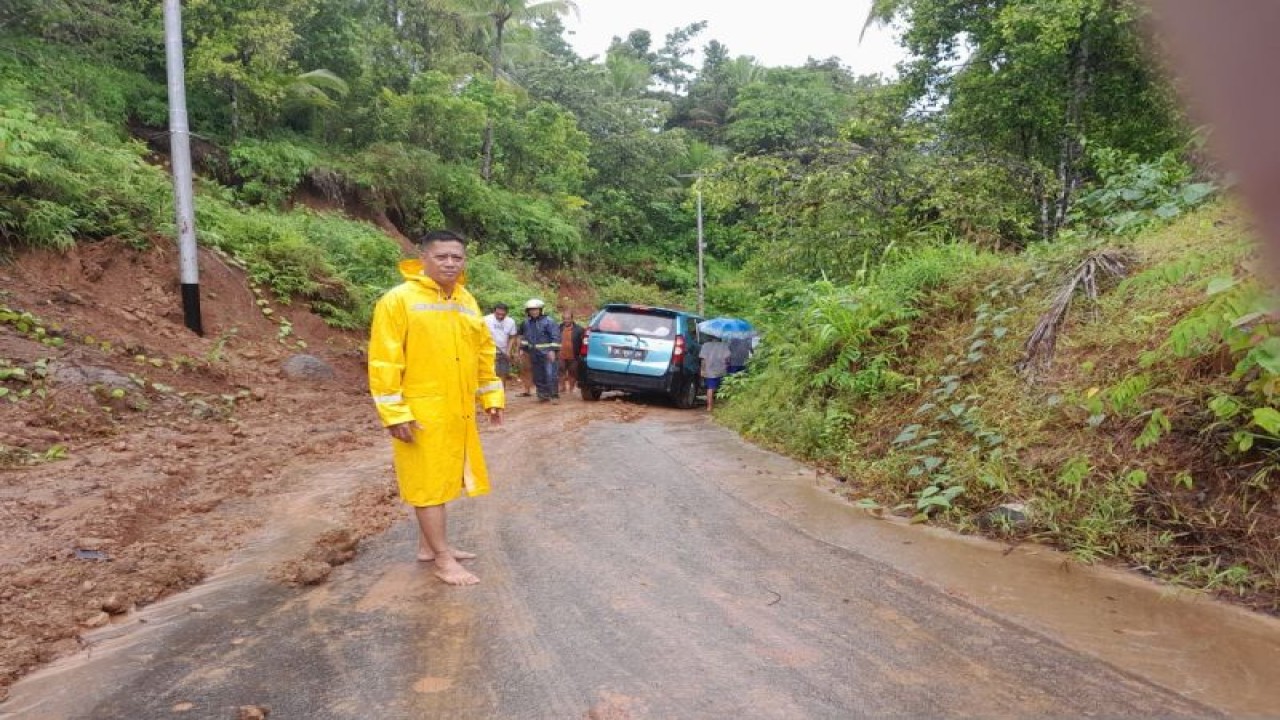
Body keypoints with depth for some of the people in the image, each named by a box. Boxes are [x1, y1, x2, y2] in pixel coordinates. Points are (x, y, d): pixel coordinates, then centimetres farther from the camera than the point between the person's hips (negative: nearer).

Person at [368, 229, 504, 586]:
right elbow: (384, 361, -14)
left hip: (459, 411, 7)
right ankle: (443, 559, 10)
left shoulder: (467, 301, 10)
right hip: (422, 412, -7)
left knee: (443, 478, 16)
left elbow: (484, 351, 17)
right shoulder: (399, 299, -11)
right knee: (429, 482, 1)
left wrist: (491, 396, 13)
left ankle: (429, 545, 31)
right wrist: (395, 414, -17)